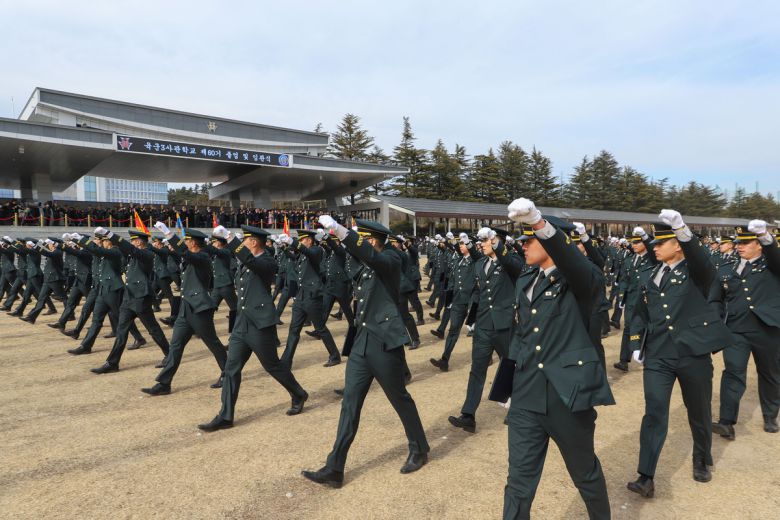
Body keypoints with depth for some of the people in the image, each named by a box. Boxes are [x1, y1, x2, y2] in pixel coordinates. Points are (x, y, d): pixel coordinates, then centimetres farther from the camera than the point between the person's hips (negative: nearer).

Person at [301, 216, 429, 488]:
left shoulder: (391, 259, -14)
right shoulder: (368, 268, 12)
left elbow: (369, 255, -32)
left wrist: (337, 228, -39)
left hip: (385, 343, -7)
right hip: (362, 342, 7)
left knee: (400, 399, 9)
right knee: (350, 403, 5)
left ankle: (419, 450, 32)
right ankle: (334, 469, 11)